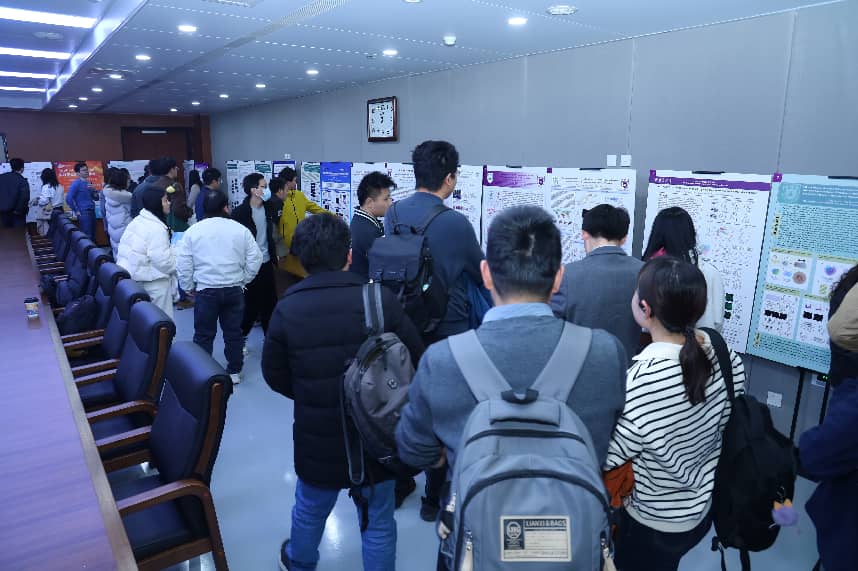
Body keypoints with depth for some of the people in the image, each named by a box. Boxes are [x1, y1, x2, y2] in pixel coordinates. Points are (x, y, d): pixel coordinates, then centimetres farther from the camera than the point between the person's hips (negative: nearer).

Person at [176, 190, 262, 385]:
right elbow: (255, 259, -1)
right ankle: (234, 372, 23)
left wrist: (188, 287, 10)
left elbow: (183, 264, -3)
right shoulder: (241, 230, -3)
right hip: (234, 290, 1)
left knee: (204, 334, 11)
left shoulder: (193, 231, -4)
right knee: (233, 332, 13)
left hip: (206, 290, -1)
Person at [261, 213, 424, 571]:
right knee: (378, 521, 17)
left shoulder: (287, 309, -14)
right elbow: (415, 361, -8)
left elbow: (274, 376, -2)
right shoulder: (382, 301, -19)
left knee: (310, 509, 29)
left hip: (316, 437, 3)